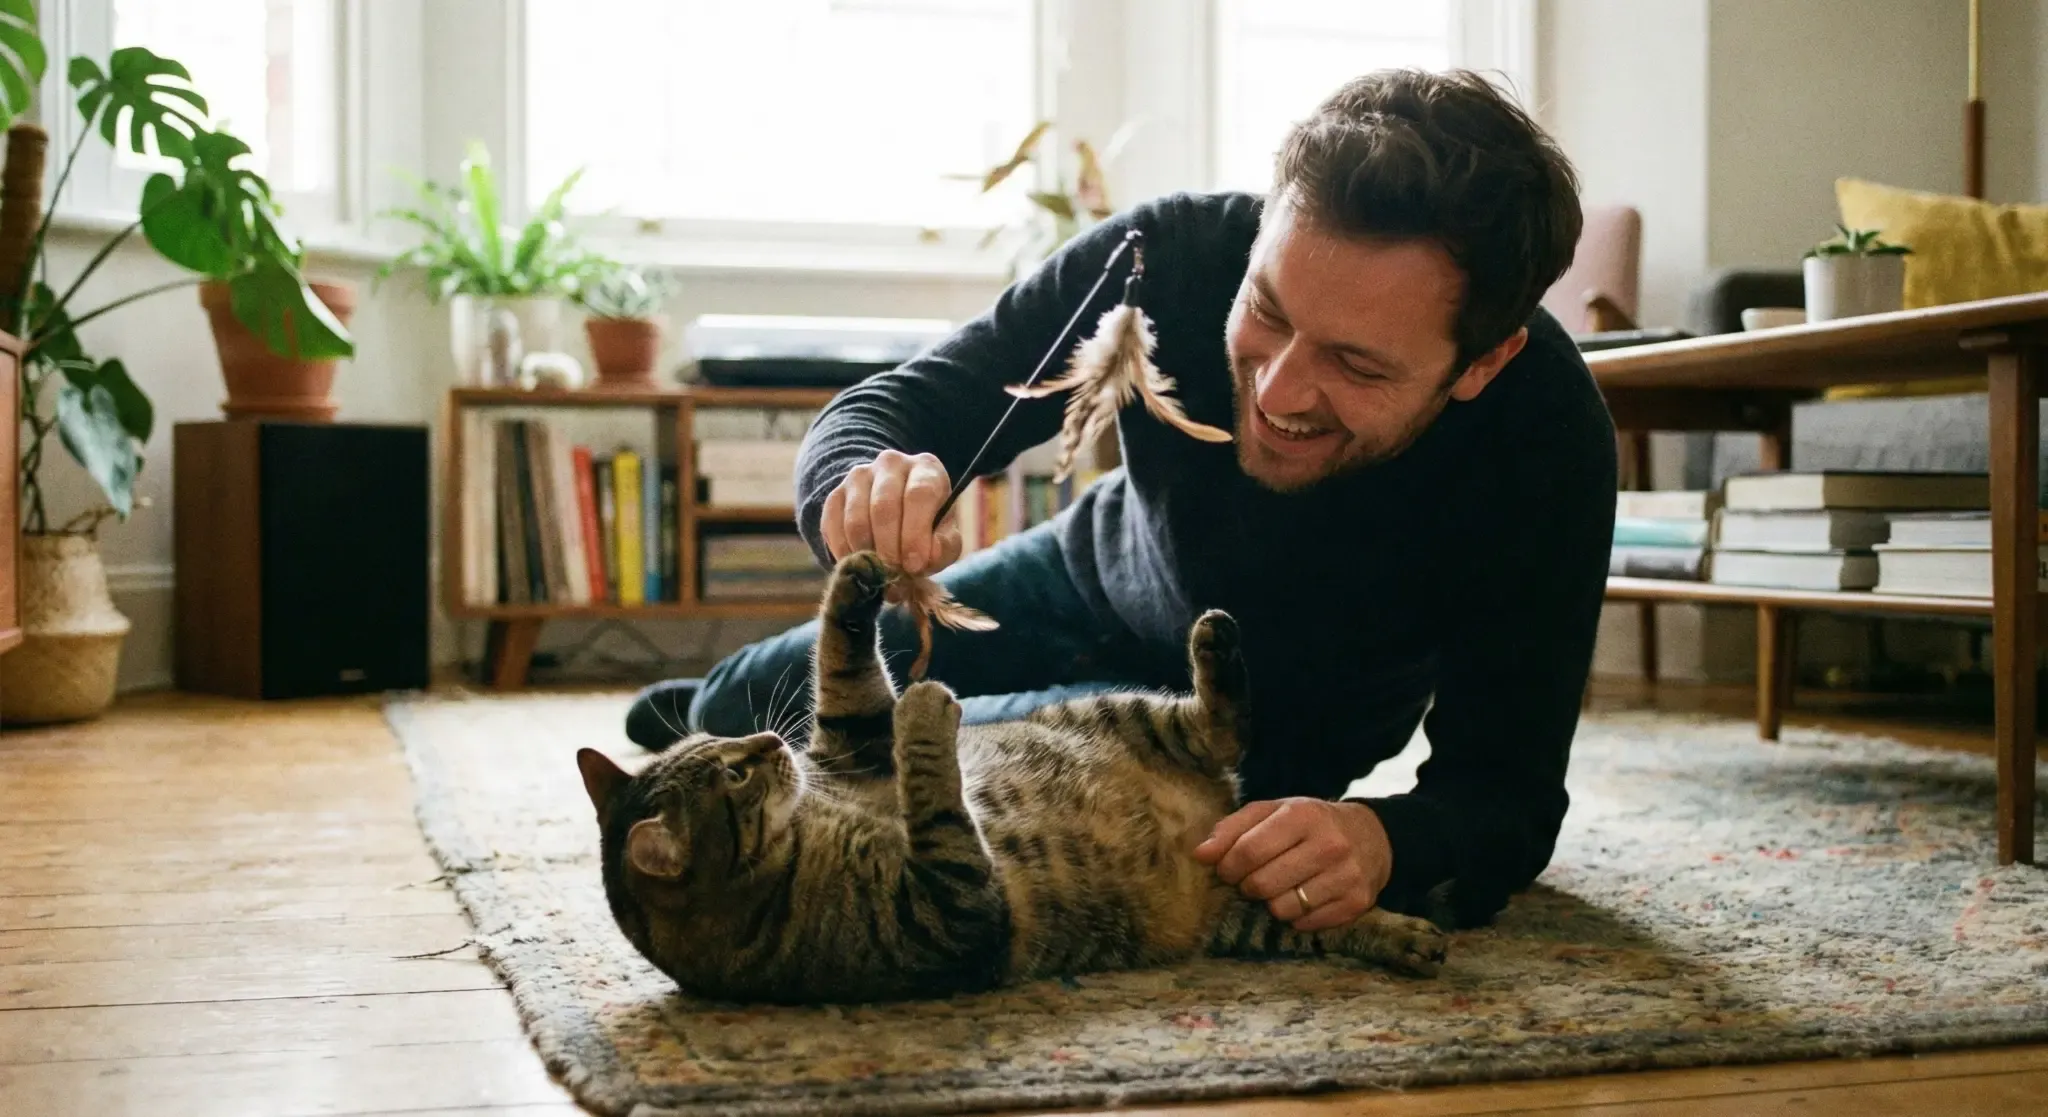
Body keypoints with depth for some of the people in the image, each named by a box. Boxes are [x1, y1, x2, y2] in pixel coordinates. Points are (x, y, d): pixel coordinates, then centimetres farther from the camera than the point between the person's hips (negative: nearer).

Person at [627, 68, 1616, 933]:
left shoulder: (1545, 440, -36)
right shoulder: (1177, 254, -32)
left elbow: (1510, 792, -31)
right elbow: (892, 403, -27)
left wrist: (1389, 841, -55)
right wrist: (863, 482, -52)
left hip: (1268, 730, -2)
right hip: (1100, 581, 2)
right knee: (745, 702, 10)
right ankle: (707, 710, 51)